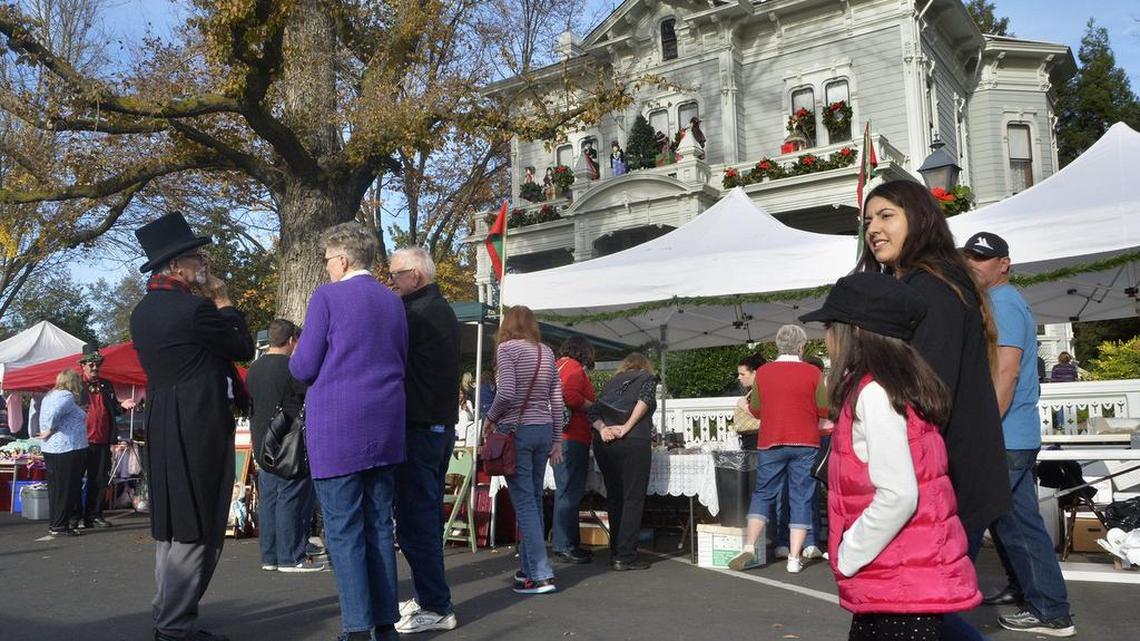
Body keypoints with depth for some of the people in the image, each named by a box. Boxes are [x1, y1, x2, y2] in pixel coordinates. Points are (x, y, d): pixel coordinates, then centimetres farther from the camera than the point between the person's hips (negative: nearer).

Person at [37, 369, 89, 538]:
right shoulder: (67, 396, -13)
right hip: (68, 449, -10)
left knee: (55, 488, 15)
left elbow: (45, 418, 20)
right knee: (66, 489, -3)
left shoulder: (50, 395, 18)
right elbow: (54, 413, -27)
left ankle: (54, 524, 21)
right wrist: (50, 431, -15)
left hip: (50, 450, 10)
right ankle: (60, 526, 0)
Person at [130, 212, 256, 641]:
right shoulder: (194, 308, -17)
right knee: (198, 530, -2)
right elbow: (244, 348, -6)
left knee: (171, 525, 17)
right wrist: (222, 298, 1)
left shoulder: (143, 312, 10)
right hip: (199, 430, -9)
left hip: (161, 429, 9)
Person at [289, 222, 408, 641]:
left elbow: (303, 368, -7)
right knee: (380, 528, 12)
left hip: (337, 432, -6)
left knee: (343, 532, 0)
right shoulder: (393, 302, 10)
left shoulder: (327, 297, -7)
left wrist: (295, 358, 14)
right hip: (386, 429, 6)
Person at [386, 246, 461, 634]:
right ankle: (429, 597, 26)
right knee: (427, 516, 17)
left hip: (418, 429, -10)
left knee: (414, 520, -5)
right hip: (441, 425, 10)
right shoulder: (443, 310, 16)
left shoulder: (417, 312, -16)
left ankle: (436, 608, 0)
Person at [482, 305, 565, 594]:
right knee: (535, 499, 13)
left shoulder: (507, 348, -5)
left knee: (524, 502, -4)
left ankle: (541, 575, -6)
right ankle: (529, 566, 21)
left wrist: (490, 418, 0)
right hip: (543, 429, 6)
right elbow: (557, 401, 11)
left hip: (516, 429, -6)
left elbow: (506, 392, -17)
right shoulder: (547, 352, 12)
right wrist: (557, 440, 15)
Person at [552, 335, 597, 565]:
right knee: (570, 492, -8)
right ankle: (564, 545, -7)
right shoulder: (573, 367, -7)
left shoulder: (558, 365, 22)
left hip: (561, 438, 10)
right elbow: (570, 397, -23)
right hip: (573, 438, -10)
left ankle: (562, 541, 21)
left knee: (566, 491, 15)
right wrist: (595, 407, -9)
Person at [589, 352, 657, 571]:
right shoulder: (648, 378, 13)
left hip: (604, 443, 5)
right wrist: (627, 427, -12)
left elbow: (594, 411, 9)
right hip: (633, 442, -5)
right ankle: (626, 557, -3)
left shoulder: (612, 382, 24)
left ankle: (615, 553, 17)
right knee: (633, 499, -1)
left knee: (614, 498, 13)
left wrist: (602, 428, -5)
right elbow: (645, 399, -9)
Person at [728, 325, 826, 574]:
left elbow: (755, 410, 8)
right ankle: (794, 558, 6)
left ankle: (749, 546, -3)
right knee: (801, 499, 6)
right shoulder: (813, 373, -4)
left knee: (763, 494, 10)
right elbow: (824, 410, -1)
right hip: (805, 444, -1)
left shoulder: (762, 372, 0)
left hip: (770, 443, 1)